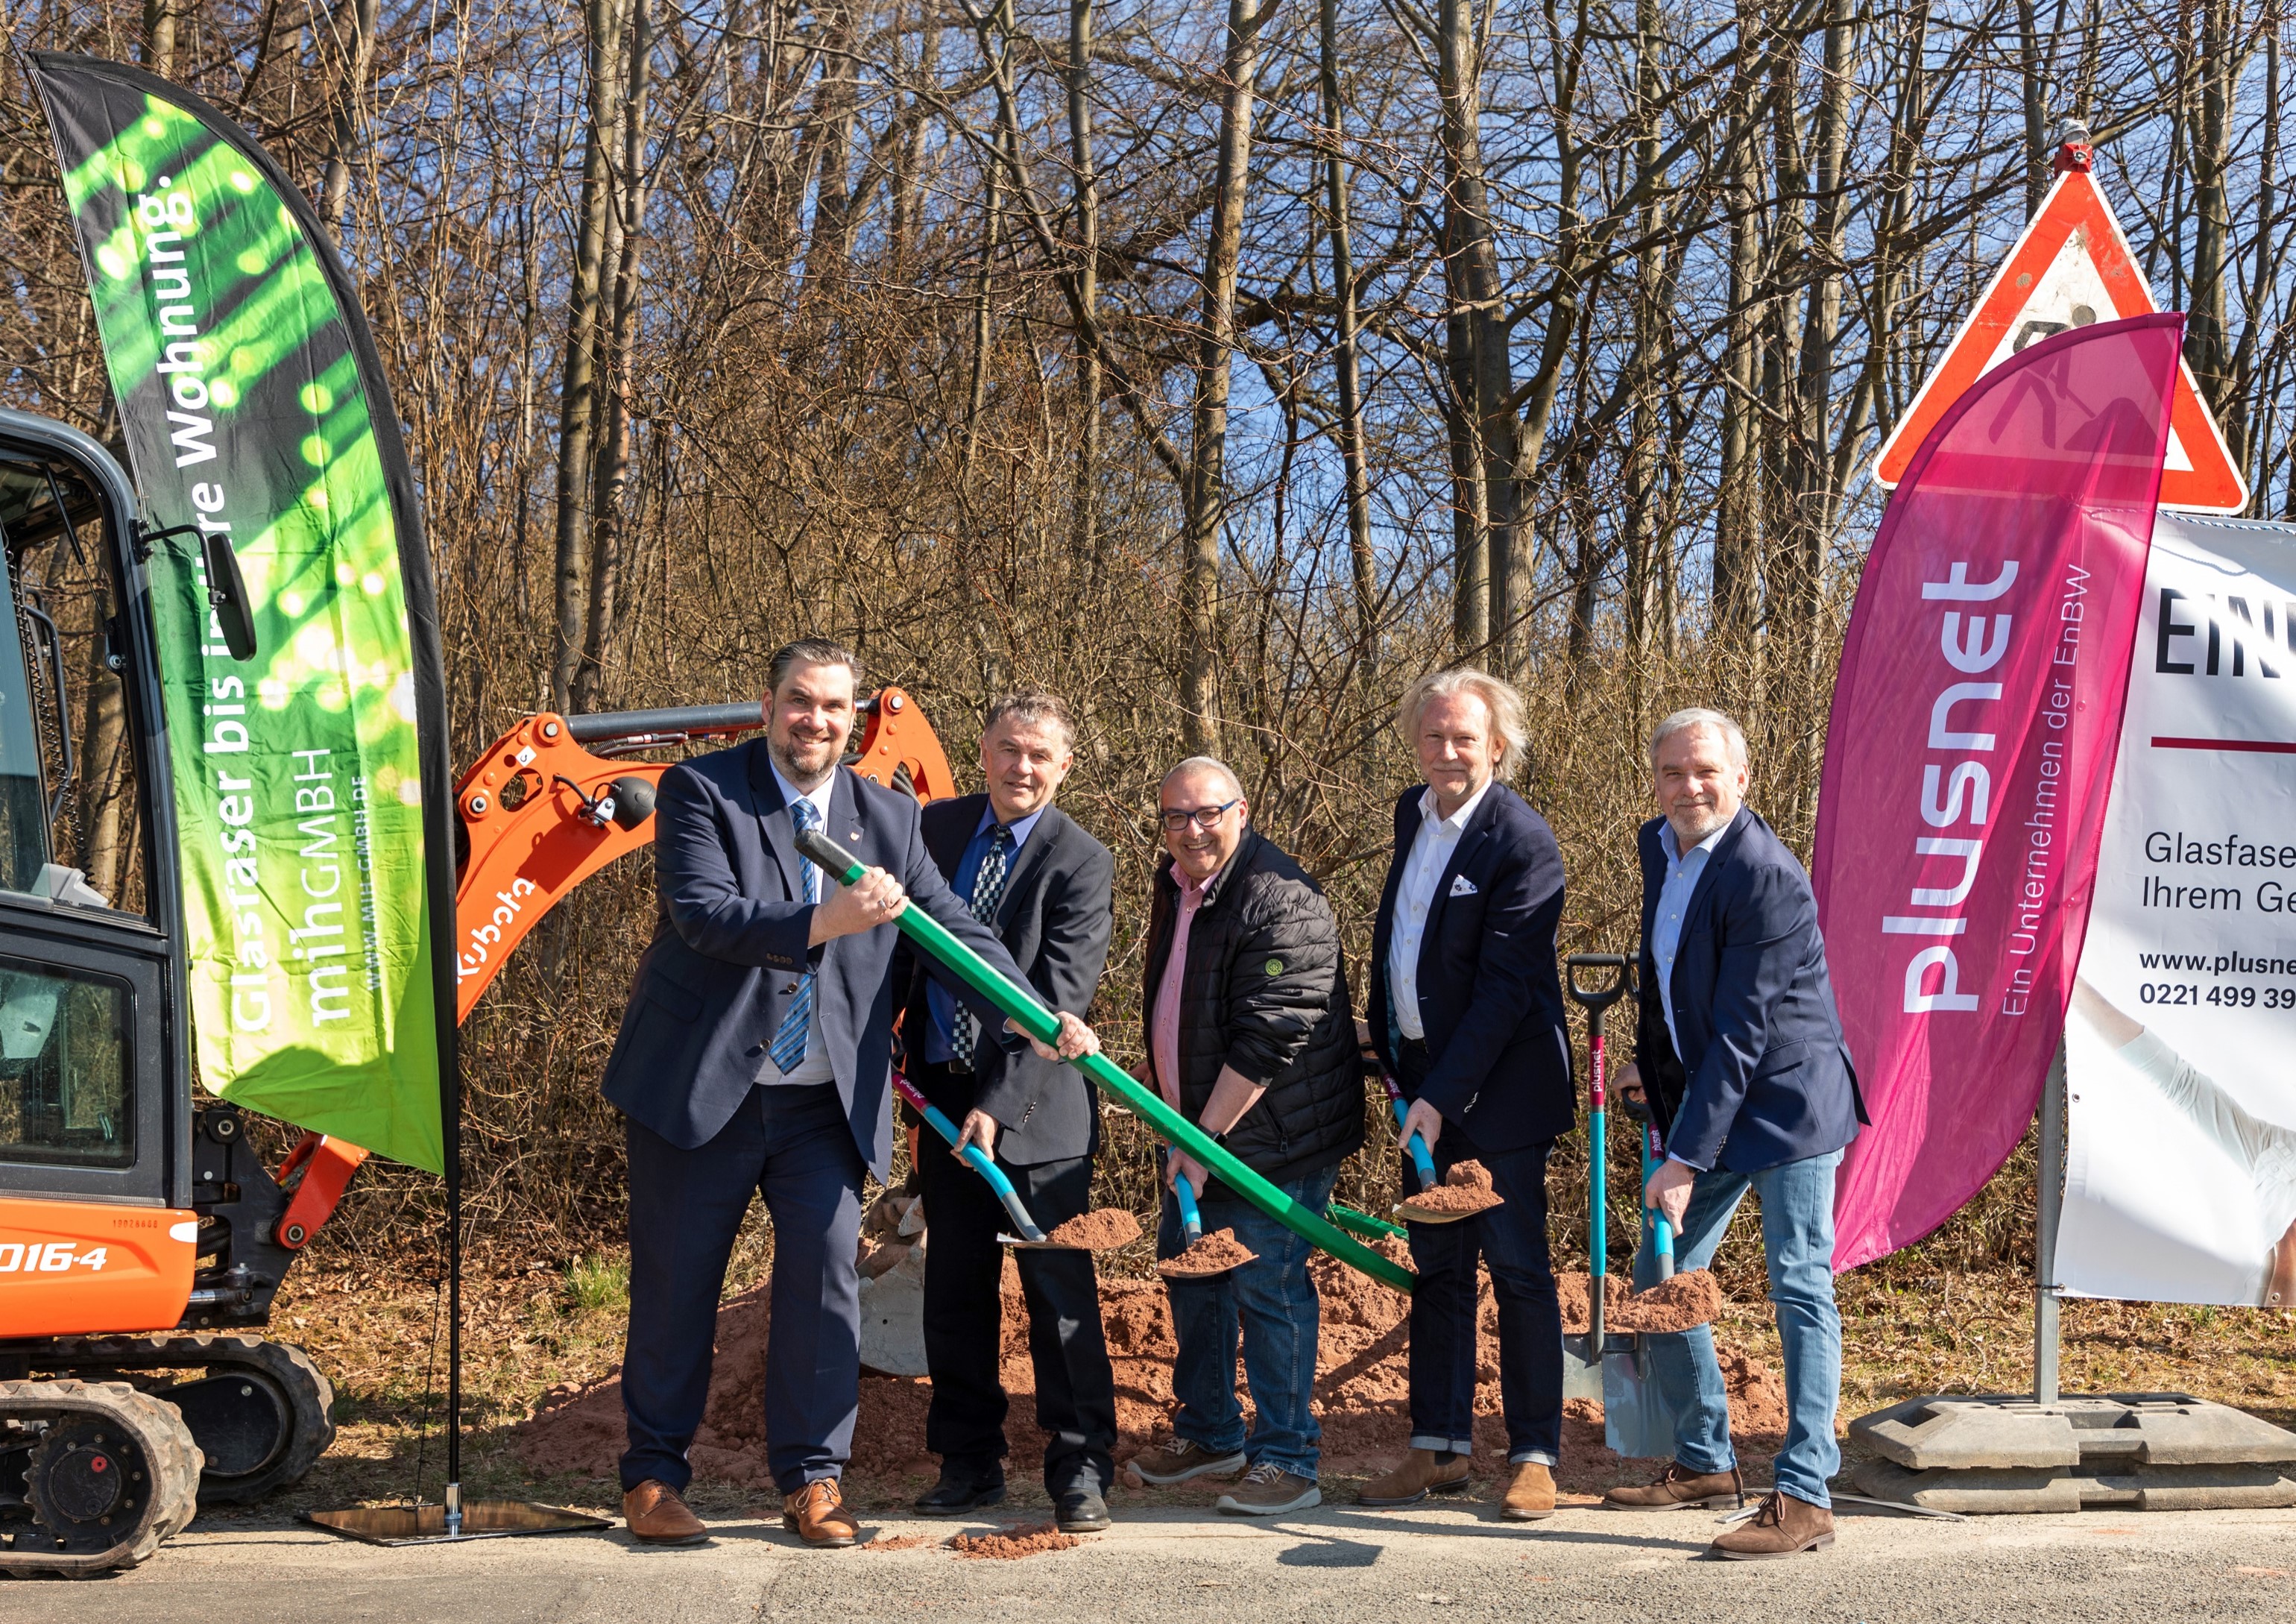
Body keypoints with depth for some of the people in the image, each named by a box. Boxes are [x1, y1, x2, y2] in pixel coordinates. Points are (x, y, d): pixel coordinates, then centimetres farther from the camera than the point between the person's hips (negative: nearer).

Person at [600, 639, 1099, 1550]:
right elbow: (702, 913, -20)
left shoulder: (889, 818, 6)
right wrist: (822, 922, -34)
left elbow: (954, 929, 2)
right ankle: (653, 1476, 23)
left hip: (824, 1100, 3)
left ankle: (811, 1478, 14)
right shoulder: (700, 791, -6)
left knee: (826, 1278, 0)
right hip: (699, 1088, -3)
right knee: (674, 1285, 8)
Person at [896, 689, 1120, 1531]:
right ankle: (969, 1461, 23)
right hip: (941, 1093, 5)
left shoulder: (1082, 862, -8)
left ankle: (1080, 1468, 10)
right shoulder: (935, 828, 7)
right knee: (955, 1288, 11)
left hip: (1036, 1110, -4)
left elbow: (1059, 998, -14)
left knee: (1059, 1288, -1)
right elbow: (903, 945, 15)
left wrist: (998, 1105, -19)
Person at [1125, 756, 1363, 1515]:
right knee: (1189, 1271, 17)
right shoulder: (1175, 883, 7)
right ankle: (1208, 1432, 33)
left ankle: (1286, 1461, 8)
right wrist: (1160, 1073, 26)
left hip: (1272, 1137, -9)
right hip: (1196, 1127, 9)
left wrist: (1203, 1138, -22)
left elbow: (1268, 1040, -25)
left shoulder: (1283, 901, -22)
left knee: (1266, 1288, -5)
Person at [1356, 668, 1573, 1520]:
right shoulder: (1413, 813, 8)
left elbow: (1505, 987, -20)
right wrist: (1384, 1034, 15)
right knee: (1436, 1271, 13)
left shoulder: (1522, 843, -17)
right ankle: (1438, 1449, 22)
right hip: (1424, 1081, 8)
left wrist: (1442, 1096, -21)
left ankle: (1535, 1456, 13)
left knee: (1518, 1271, 2)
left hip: (1498, 1090, -8)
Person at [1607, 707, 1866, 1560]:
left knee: (1799, 1288, -6)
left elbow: (1740, 1032, -24)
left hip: (1786, 1098, -9)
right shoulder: (1659, 846, 4)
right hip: (1705, 1098, 9)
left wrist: (1685, 1158, -24)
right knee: (1658, 1279, 11)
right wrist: (1649, 1061, 14)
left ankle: (1804, 1496, 0)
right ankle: (1705, 1462, 26)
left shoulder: (1766, 877, -22)